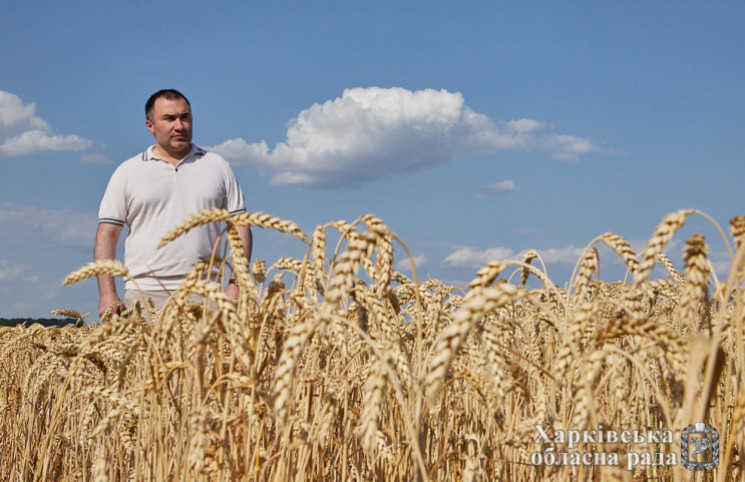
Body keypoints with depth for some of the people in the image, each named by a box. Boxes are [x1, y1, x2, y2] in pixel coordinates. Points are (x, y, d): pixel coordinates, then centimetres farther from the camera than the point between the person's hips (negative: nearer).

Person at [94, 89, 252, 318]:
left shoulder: (217, 166, 13)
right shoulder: (128, 172, 11)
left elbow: (240, 226, 11)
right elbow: (107, 233, 7)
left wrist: (236, 284, -1)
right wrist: (107, 292, -4)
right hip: (145, 294, 0)